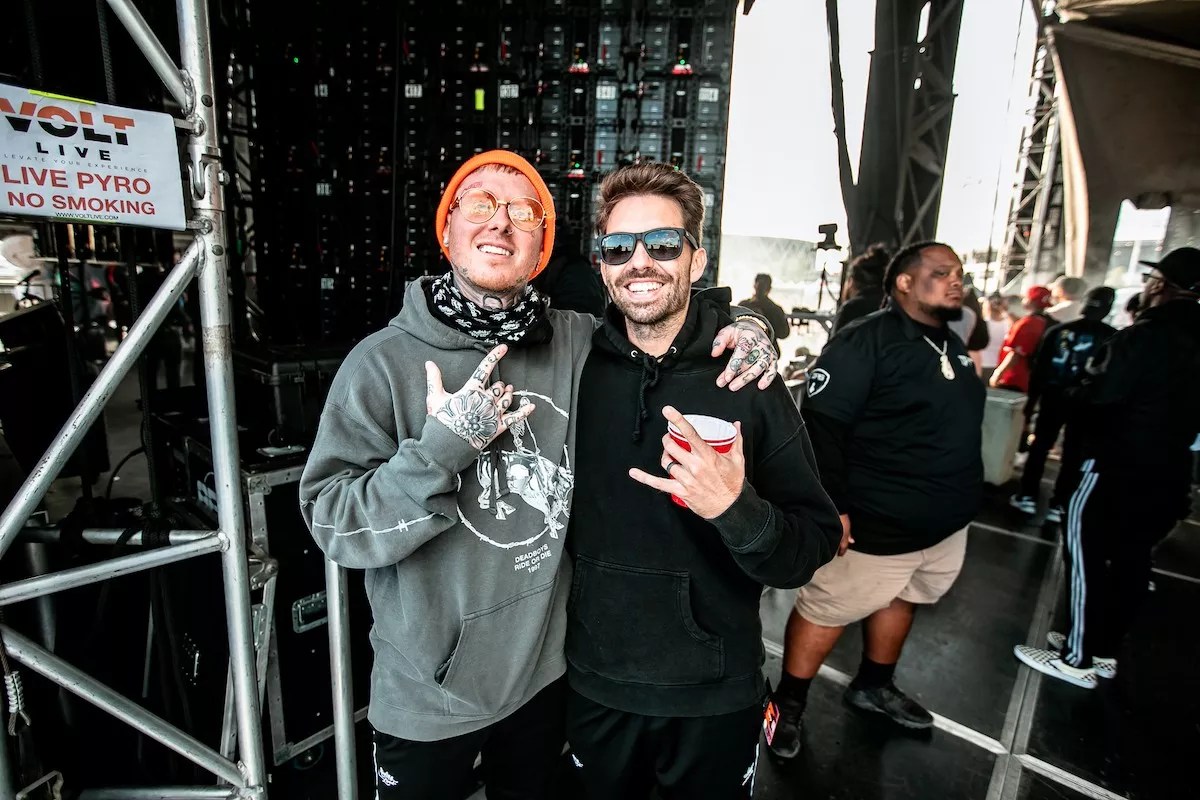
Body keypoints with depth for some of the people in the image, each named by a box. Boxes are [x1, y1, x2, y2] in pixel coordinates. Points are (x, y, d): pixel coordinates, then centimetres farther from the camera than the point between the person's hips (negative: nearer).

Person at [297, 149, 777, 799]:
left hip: (547, 673, 3)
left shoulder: (578, 344, -7)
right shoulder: (384, 362, -15)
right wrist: (440, 450, -30)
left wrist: (747, 324, -9)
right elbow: (333, 523, -16)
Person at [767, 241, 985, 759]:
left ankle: (874, 687, 46)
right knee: (827, 610, 3)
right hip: (881, 523, -9)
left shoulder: (954, 347, 11)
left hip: (948, 522, 9)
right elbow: (819, 425, -24)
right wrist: (830, 506, -27)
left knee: (901, 599, 24)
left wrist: (961, 498, 25)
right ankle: (788, 704, 24)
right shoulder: (864, 342, -18)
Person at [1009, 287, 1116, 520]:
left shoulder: (1058, 330, -1)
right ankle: (1058, 506, 7)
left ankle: (1028, 496, 12)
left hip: (1053, 398, 1)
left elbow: (1039, 367, 0)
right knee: (1073, 456, 6)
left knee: (1039, 447, 10)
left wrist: (1031, 399, 6)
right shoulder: (1112, 337, -5)